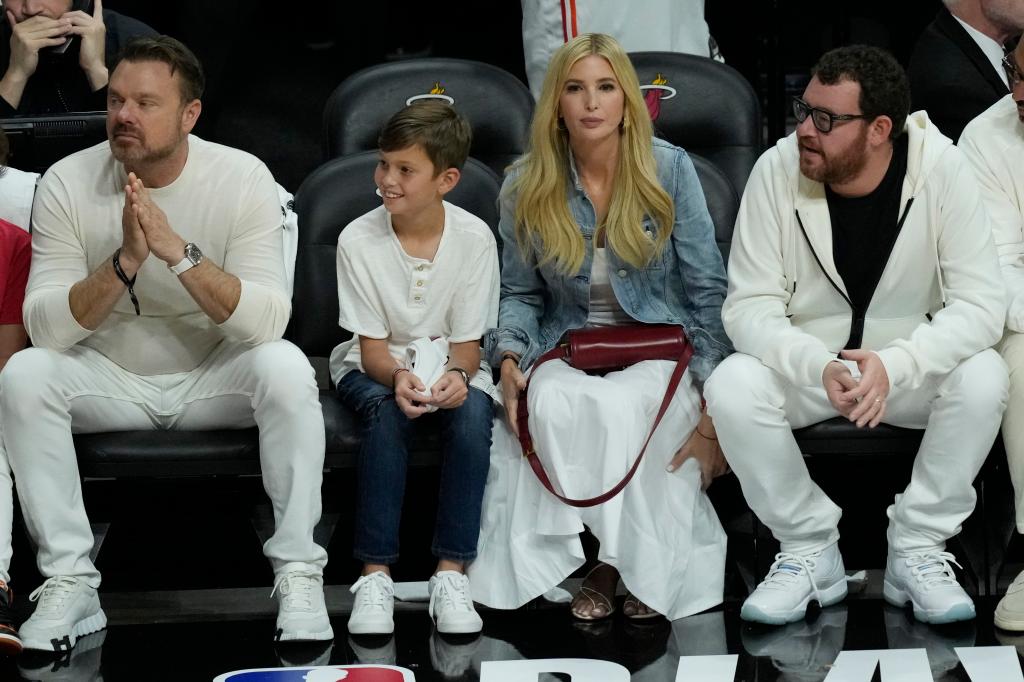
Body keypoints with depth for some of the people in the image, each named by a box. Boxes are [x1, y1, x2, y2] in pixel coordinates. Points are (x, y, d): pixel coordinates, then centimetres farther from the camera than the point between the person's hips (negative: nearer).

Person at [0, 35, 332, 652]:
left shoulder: (244, 178, -15)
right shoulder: (68, 184, -12)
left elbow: (267, 322, -25)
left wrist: (177, 250, -36)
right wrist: (125, 261, -33)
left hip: (213, 380, -1)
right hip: (110, 380, 1)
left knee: (285, 366, -30)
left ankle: (298, 574, -19)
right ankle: (69, 581, -17)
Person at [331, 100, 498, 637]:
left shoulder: (474, 239, -14)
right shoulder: (358, 239, -15)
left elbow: (467, 342, -9)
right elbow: (372, 346, -12)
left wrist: (456, 375, -32)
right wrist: (398, 377, -35)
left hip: (448, 364, 1)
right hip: (376, 367, 0)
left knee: (473, 412, -32)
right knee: (387, 411, -34)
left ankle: (451, 572, -26)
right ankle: (375, 574, -29)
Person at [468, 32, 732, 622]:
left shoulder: (669, 170, -3)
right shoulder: (527, 186, 2)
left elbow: (708, 291, -4)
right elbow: (520, 294, 13)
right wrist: (509, 357, -10)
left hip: (658, 351, -2)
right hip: (568, 352, 2)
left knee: (621, 403, -37)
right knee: (553, 404, -35)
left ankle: (646, 563, -18)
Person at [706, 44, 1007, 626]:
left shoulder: (942, 169, -17)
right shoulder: (777, 171, -15)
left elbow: (980, 305, -20)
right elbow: (750, 308, -16)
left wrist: (893, 366, -37)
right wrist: (821, 369, -36)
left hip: (913, 365, 0)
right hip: (804, 363, 1)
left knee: (984, 377, -30)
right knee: (732, 386, -29)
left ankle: (918, 549, -10)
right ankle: (810, 550, -7)